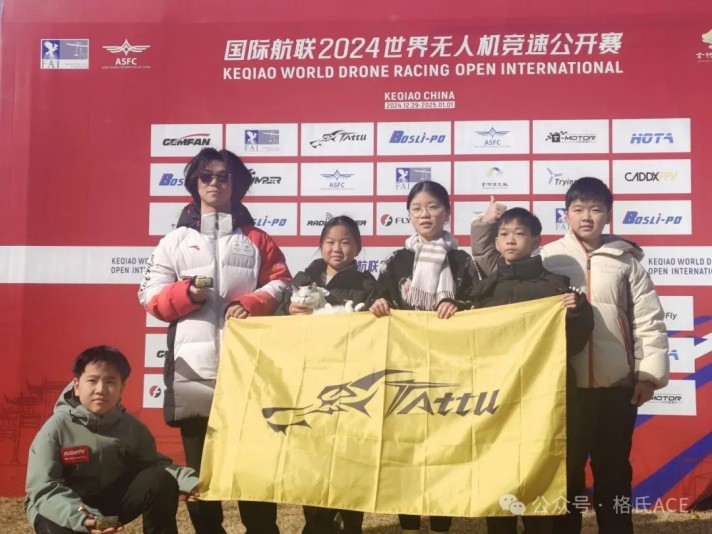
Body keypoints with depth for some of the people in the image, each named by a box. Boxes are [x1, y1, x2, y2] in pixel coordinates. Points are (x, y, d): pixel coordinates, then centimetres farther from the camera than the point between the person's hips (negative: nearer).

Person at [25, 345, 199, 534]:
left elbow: (155, 464, -6)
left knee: (160, 481, -20)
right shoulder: (56, 427, -19)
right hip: (64, 509, -4)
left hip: (111, 502, 4)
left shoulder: (132, 427, -6)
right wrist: (80, 518, -41)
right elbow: (43, 489, -24)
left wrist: (189, 481, -28)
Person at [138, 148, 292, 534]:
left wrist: (250, 305, -11)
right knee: (199, 462, 6)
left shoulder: (257, 240, 14)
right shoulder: (176, 240, 14)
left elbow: (281, 285, 7)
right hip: (193, 364, 1)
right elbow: (151, 296, 8)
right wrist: (187, 292, -11)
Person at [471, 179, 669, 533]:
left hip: (616, 386, 1)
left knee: (614, 470, 12)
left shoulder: (626, 260, 4)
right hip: (566, 385, 0)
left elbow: (649, 321, 3)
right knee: (566, 470, 10)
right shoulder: (548, 258, 2)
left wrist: (650, 374, -2)